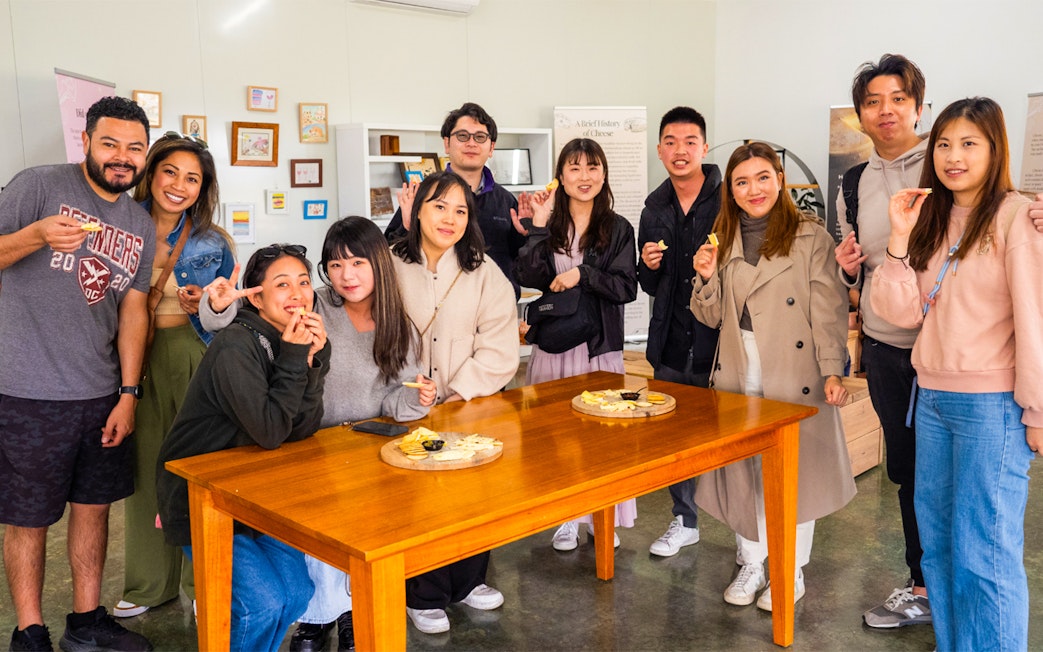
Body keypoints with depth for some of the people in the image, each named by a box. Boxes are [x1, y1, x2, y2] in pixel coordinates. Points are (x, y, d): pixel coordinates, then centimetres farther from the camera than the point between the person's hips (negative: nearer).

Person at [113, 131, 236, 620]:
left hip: (195, 356, -1)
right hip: (137, 357, 2)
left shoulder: (214, 243, 1)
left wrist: (202, 306, -13)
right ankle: (149, 583, 24)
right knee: (145, 466, 7)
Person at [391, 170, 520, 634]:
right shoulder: (392, 266, 1)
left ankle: (467, 581, 21)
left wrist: (459, 396, -12)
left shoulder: (484, 274, 3)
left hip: (470, 406, 1)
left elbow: (498, 351, -2)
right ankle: (424, 596, 9)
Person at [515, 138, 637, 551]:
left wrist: (582, 274, -17)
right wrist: (539, 227, -14)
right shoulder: (549, 226, 5)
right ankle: (566, 518, 20)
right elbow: (529, 278, -9)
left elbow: (626, 287, -7)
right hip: (553, 345, 1)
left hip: (601, 348, -1)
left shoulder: (618, 229, 3)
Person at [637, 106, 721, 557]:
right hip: (672, 346, 5)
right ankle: (685, 521, 32)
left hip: (720, 343, -5)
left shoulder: (729, 201, -6)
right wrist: (649, 267, -4)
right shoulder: (655, 208, 10)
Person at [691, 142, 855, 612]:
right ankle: (750, 564, 28)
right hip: (738, 375, 4)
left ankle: (792, 572, 23)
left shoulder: (810, 237, -5)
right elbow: (712, 316, 11)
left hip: (794, 375, -4)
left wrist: (833, 370, -15)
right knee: (743, 471, 10)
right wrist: (706, 277, -7)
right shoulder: (724, 240, 10)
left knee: (794, 471, 5)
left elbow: (828, 309, -8)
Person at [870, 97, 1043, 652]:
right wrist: (900, 237, -6)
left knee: (984, 553, -2)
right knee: (937, 543, 14)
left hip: (992, 404, -7)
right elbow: (902, 312, 3)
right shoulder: (932, 219, 12)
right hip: (932, 398, 7)